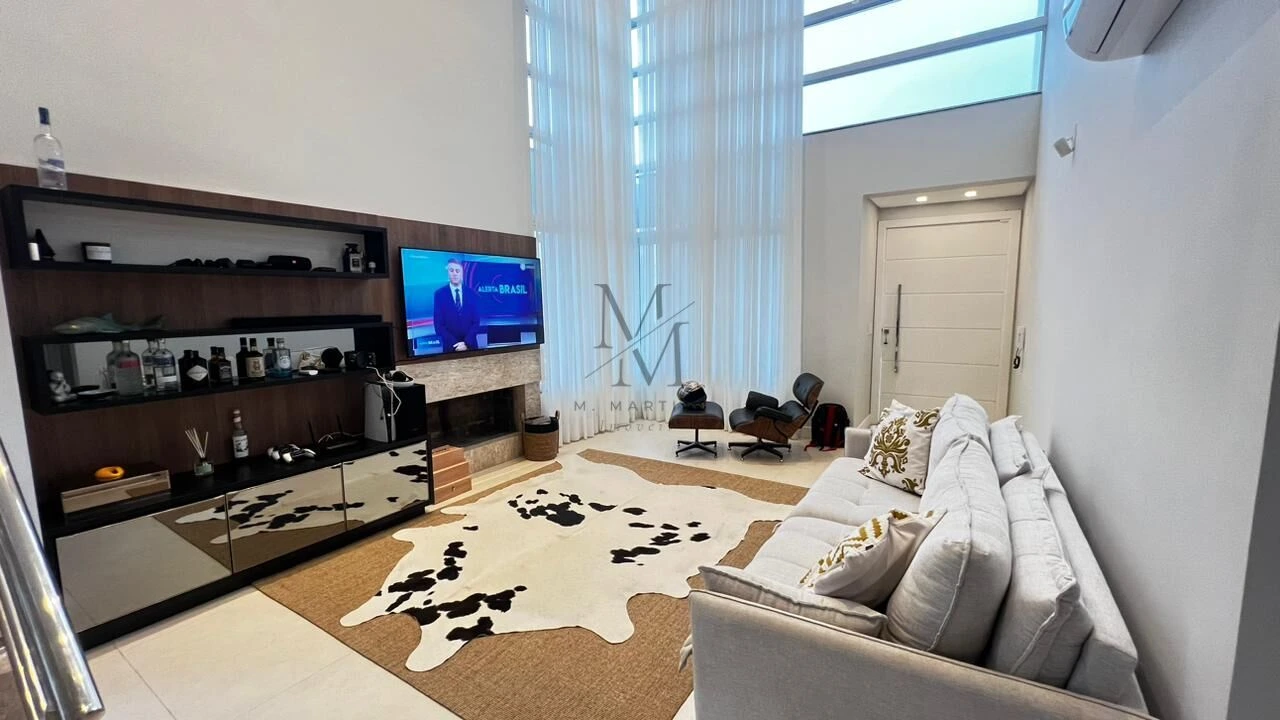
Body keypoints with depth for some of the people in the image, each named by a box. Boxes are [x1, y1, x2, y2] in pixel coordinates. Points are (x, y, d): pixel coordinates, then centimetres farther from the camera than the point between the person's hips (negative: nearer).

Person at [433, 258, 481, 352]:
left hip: (470, 345, 1)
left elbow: (476, 322, 0)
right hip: (450, 346, -1)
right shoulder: (439, 294, -2)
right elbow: (439, 324, -5)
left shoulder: (473, 294, 2)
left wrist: (467, 343, -12)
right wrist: (454, 344, -14)